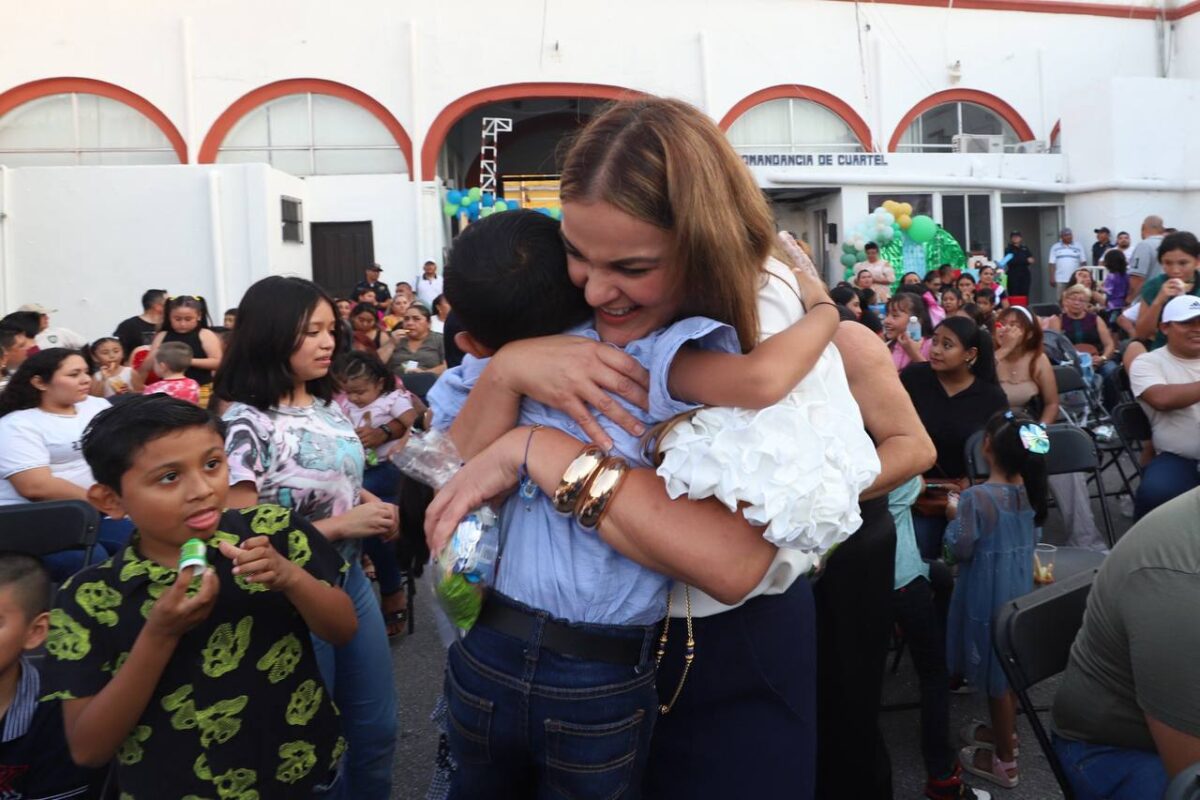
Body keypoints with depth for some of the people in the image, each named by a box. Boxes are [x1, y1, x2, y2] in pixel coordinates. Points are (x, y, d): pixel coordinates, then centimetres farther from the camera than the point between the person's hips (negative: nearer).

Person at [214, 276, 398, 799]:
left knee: (376, 730, 19)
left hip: (352, 580, 7)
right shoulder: (245, 425, -20)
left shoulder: (329, 405, 2)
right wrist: (342, 525, -24)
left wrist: (374, 506, -4)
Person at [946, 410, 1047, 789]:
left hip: (987, 596, -7)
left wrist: (954, 516, -4)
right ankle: (1004, 732, 43)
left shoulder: (976, 498, -26)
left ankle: (1004, 760, 22)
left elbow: (959, 549, -21)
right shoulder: (1029, 491, -3)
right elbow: (1033, 538, 11)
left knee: (996, 676, 8)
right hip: (1020, 589, 7)